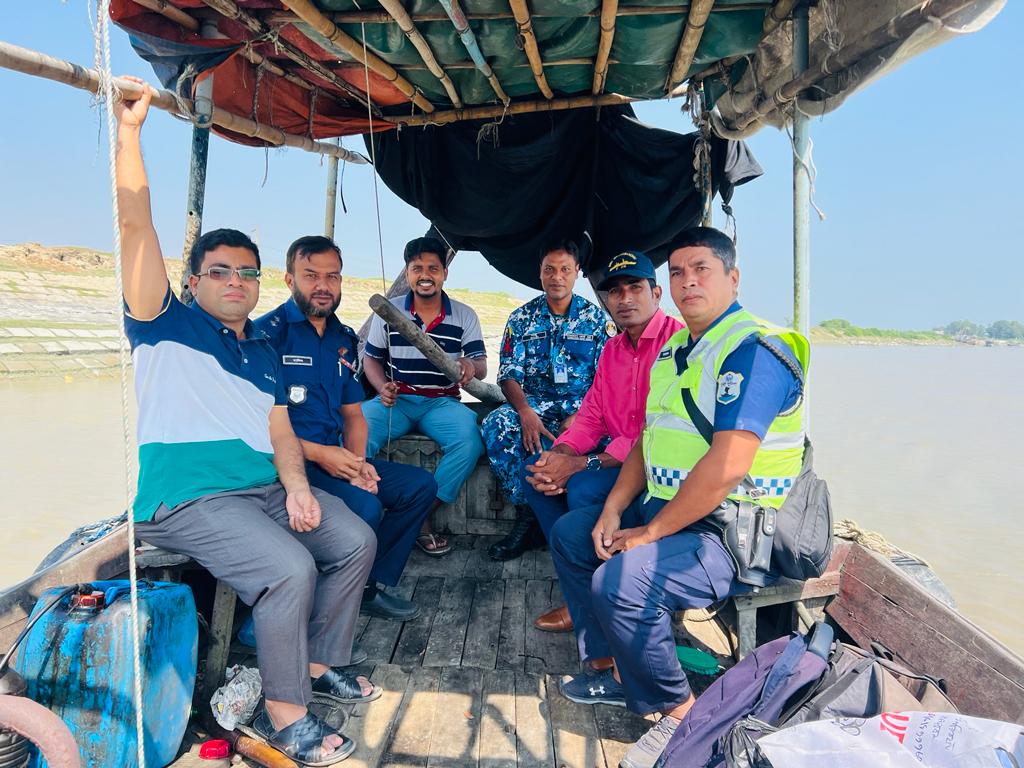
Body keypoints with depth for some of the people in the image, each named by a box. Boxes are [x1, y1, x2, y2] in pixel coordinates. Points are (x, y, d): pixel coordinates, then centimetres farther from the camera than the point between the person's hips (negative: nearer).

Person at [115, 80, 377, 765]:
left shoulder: (263, 349, 18)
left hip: (267, 487, 7)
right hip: (186, 497, -7)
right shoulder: (166, 325, 2)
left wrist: (297, 485, -7)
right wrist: (130, 129, -15)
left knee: (357, 541, 0)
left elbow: (280, 430, 11)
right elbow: (135, 224, -10)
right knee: (290, 569, -27)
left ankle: (319, 665, 17)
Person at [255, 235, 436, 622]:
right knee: (365, 505, -29)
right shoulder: (268, 332, -7)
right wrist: (317, 453, -20)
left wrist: (358, 461, -3)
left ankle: (368, 587, 7)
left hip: (335, 457, 8)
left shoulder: (345, 339, 15)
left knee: (421, 484, -1)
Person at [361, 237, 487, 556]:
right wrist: (382, 388, -8)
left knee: (470, 440, -32)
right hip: (396, 399, 0)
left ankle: (422, 516, -14)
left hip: (442, 401, 0)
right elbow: (371, 358, 14)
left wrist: (471, 366, -24)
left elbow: (481, 367, 3)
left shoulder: (464, 316, 6)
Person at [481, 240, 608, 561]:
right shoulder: (522, 318, 6)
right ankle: (528, 517, -20)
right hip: (534, 402, 2)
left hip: (581, 404, -1)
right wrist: (525, 412, -22)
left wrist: (580, 416, -20)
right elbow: (509, 374, -1)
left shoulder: (596, 317, 4)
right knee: (495, 424, -30)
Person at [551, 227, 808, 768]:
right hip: (666, 508, 10)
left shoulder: (754, 350, -18)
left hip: (731, 532, -10)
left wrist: (649, 534, -20)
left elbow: (725, 467, -27)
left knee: (620, 581, -29)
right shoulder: (675, 348, 13)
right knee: (570, 533, 13)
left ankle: (679, 710, -3)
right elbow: (648, 439, 15)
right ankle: (620, 670, 17)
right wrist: (614, 511, 3)